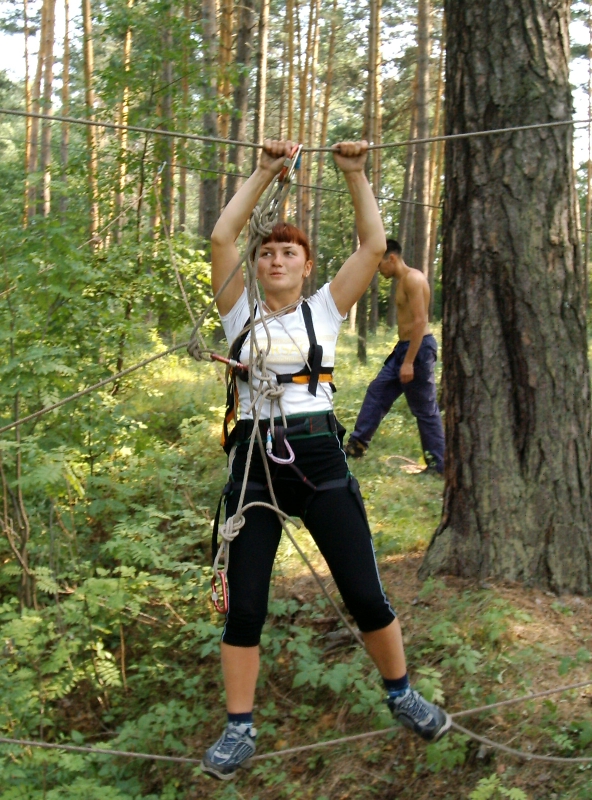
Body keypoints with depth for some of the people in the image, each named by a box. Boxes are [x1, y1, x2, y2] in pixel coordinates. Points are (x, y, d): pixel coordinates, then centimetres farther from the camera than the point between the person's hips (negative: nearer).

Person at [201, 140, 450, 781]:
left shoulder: (325, 309, 8)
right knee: (244, 607, 1)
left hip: (321, 459, 0)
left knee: (365, 596, 3)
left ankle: (401, 693, 29)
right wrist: (264, 173, -5)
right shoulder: (241, 312, 7)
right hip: (254, 463, 0)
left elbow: (374, 245, 1)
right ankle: (239, 729, 18)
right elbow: (221, 237, -5)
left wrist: (355, 174, -1)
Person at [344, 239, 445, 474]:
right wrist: (403, 356, 23)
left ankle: (438, 465, 6)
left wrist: (409, 362, -24)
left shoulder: (413, 278, -16)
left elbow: (420, 321, -22)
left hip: (417, 349, -10)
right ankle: (356, 445, 19)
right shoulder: (402, 281, 14)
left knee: (425, 410, -2)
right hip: (404, 348, 10)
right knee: (376, 393, 13)